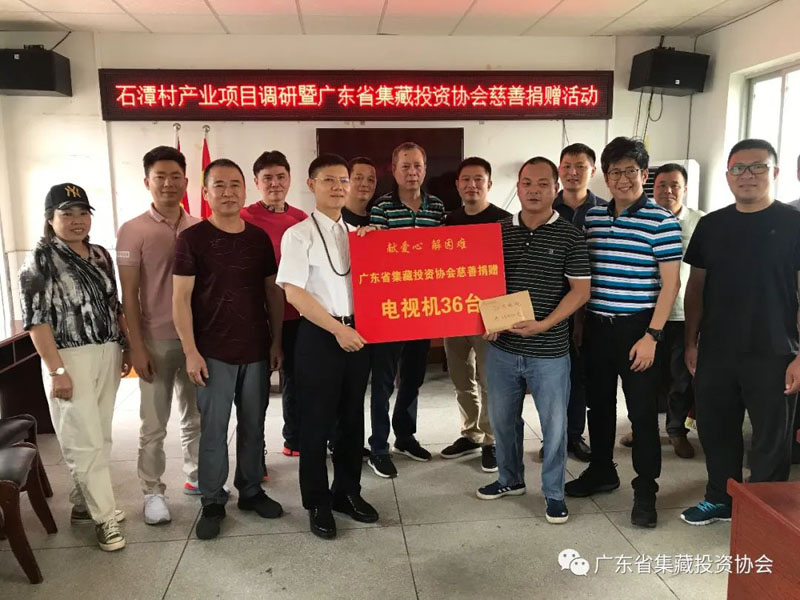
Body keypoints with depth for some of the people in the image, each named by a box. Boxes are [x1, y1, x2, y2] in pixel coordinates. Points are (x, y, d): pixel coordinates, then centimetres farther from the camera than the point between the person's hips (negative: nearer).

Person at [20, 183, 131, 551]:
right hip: (70, 358, -6)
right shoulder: (40, 260, -8)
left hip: (108, 355, 7)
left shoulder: (100, 255, 11)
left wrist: (127, 347, 13)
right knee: (85, 441, -3)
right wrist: (56, 370, -18)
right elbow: (36, 320, -13)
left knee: (98, 438, 13)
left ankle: (84, 504, 28)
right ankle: (105, 517, 7)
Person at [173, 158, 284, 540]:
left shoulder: (259, 238, 6)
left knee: (253, 426, 12)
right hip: (213, 353, -3)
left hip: (256, 351, 3)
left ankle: (251, 491, 28)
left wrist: (277, 341, 6)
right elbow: (180, 299, -6)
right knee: (213, 430, 4)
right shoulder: (192, 239, -4)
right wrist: (191, 352, -11)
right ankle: (212, 502, 18)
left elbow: (273, 293, 10)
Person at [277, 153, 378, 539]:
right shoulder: (299, 235, -7)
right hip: (318, 336, -5)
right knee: (316, 422, 6)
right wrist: (338, 329, -16)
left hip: (357, 333, 5)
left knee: (352, 418, 15)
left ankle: (347, 492, 33)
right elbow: (294, 293, -13)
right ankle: (318, 503, 23)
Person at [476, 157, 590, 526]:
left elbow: (580, 290, -6)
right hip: (502, 348, 4)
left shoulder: (569, 236, -5)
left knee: (554, 424, 8)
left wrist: (544, 324, -18)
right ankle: (510, 479, 39)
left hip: (549, 352, -3)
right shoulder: (499, 231, 4)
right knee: (503, 418, 17)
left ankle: (554, 492, 27)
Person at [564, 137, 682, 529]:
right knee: (599, 404, 16)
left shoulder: (661, 221, -7)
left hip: (637, 329, -5)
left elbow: (670, 284, -9)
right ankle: (601, 472, 34)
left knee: (642, 412, 2)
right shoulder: (591, 218, 7)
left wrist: (652, 336, -15)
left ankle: (645, 492, 16)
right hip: (596, 327, 5)